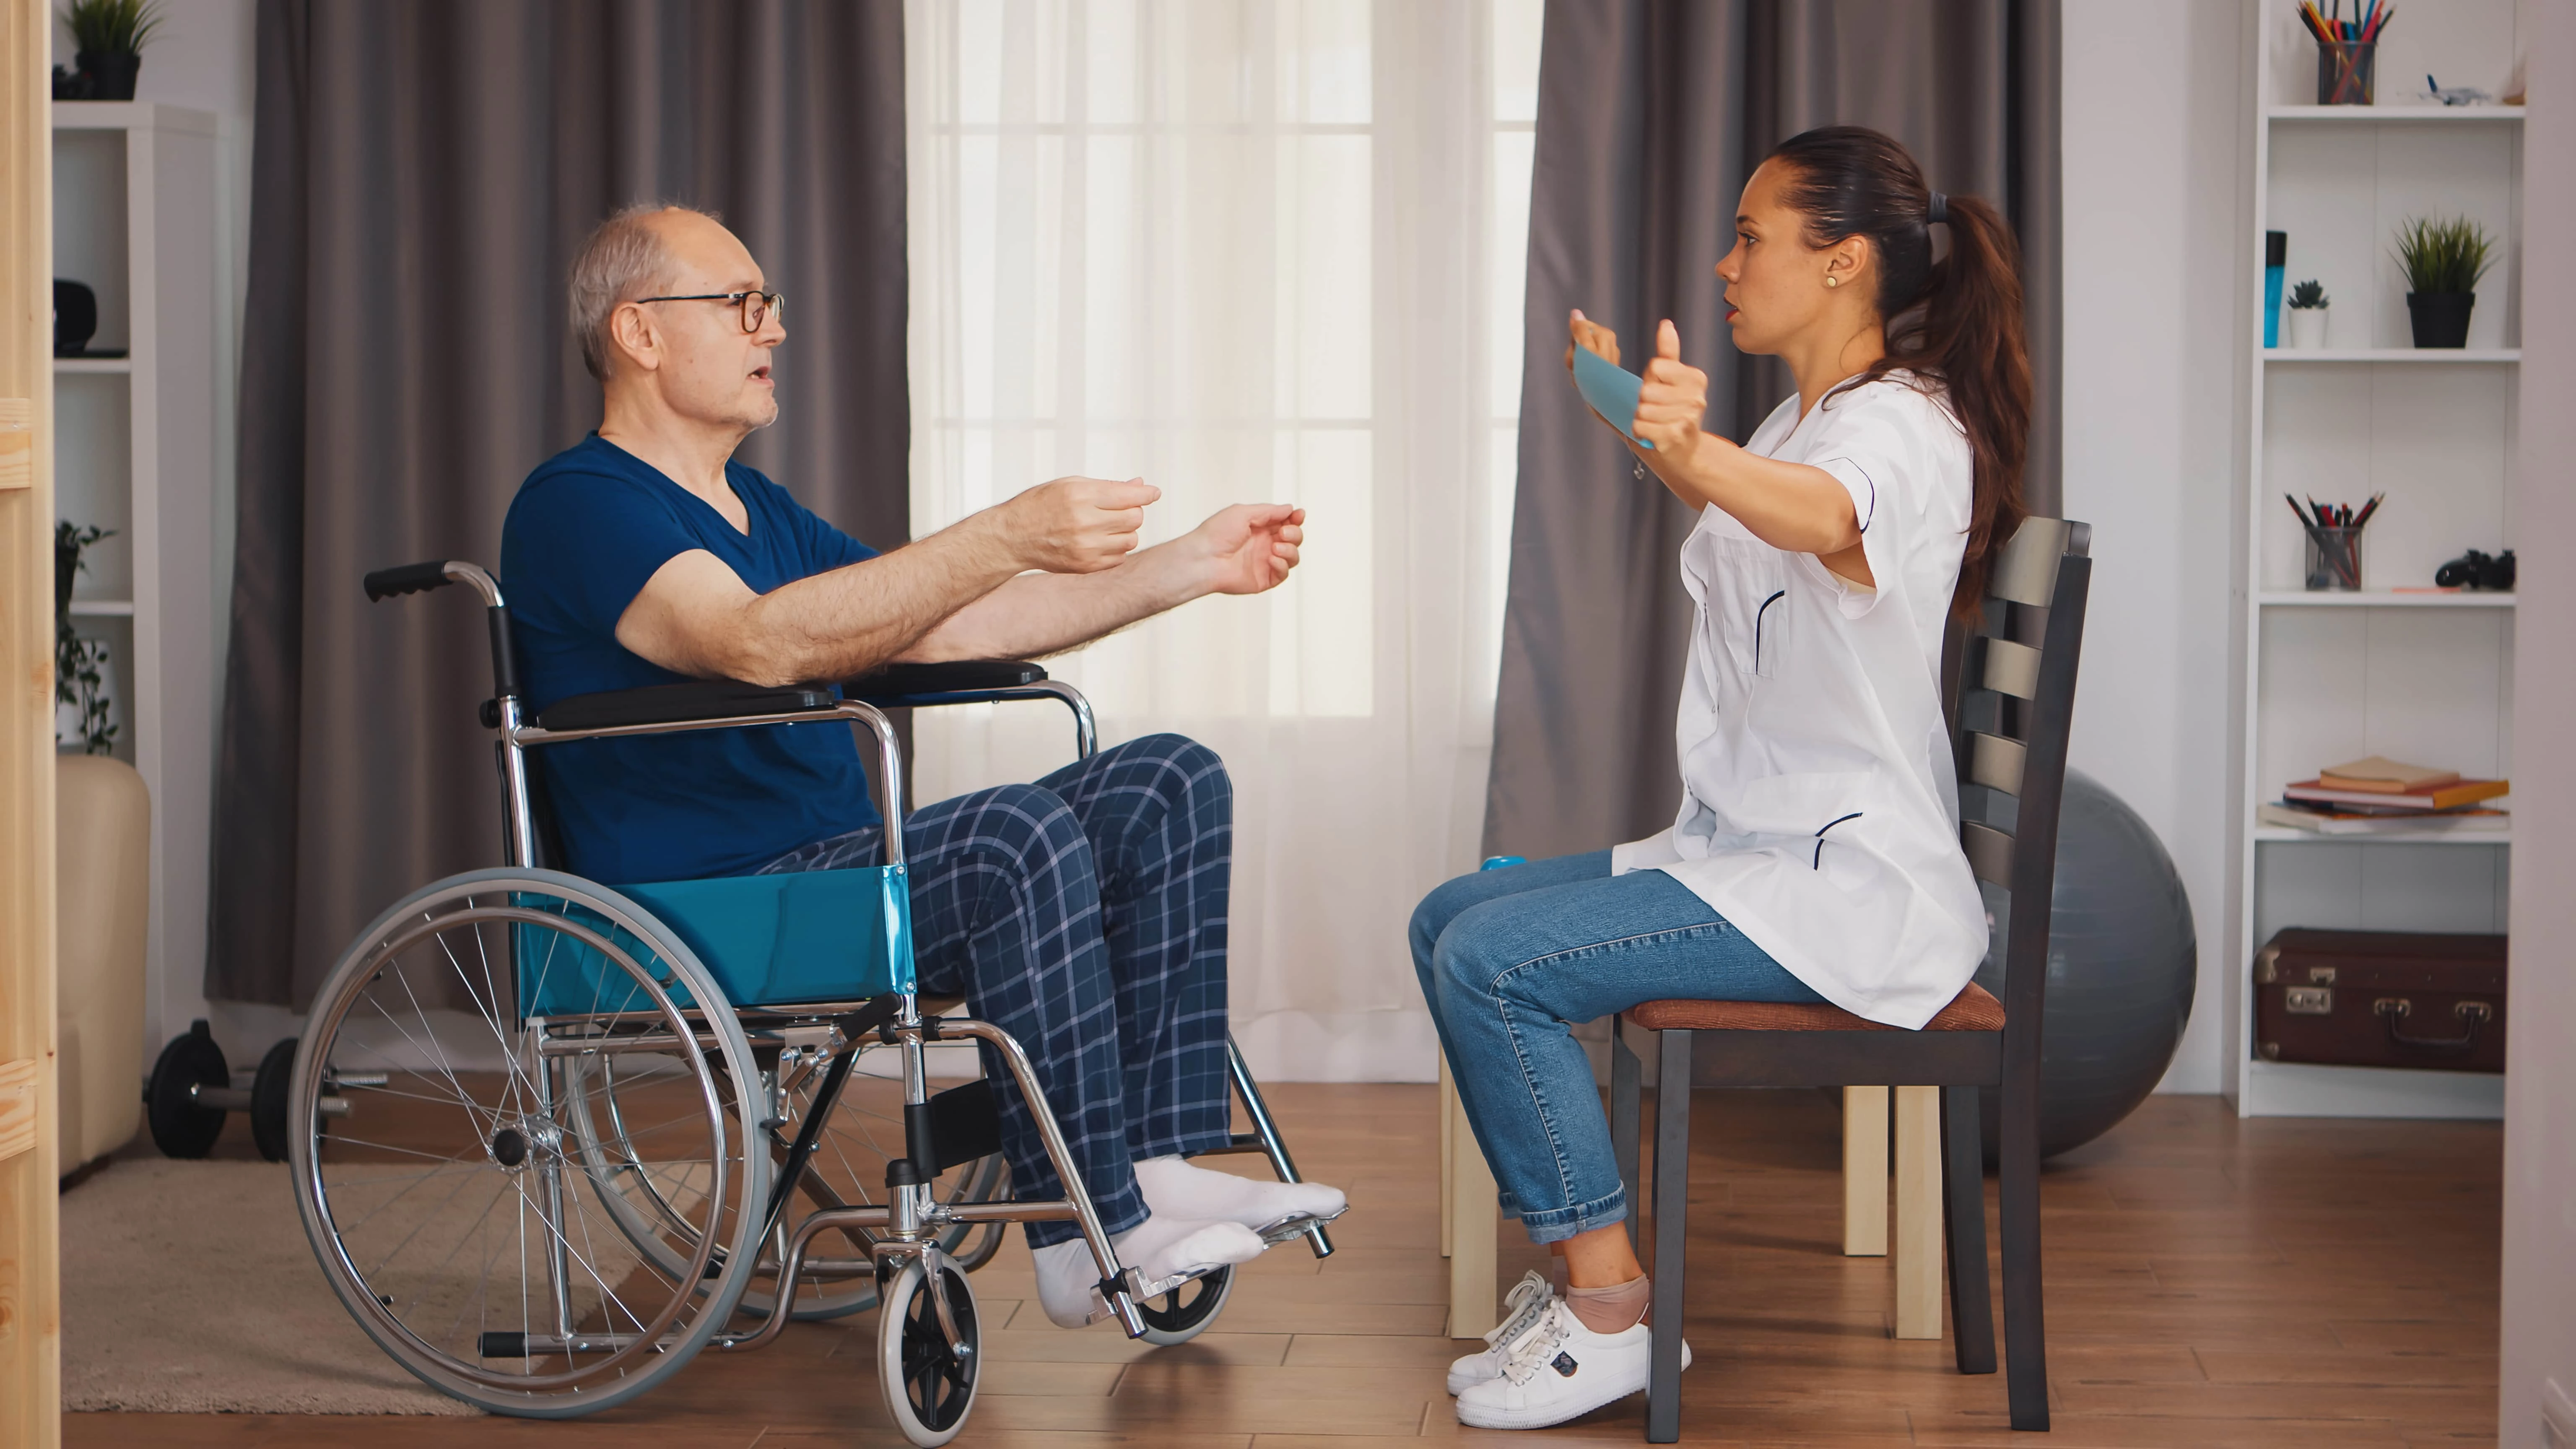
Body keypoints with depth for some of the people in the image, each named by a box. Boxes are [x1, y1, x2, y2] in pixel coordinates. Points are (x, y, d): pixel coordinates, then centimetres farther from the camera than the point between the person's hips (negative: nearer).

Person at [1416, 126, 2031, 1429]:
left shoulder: (1904, 430, -17)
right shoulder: (1806, 419, 15)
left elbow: (1820, 513, -45)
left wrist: (1699, 451, -63)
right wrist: (1640, 427, 46)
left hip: (1845, 880, -11)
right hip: (1743, 844, 11)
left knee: (1493, 960, -23)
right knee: (1448, 920, 8)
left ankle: (1613, 1312, -13)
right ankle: (1578, 1260, 9)